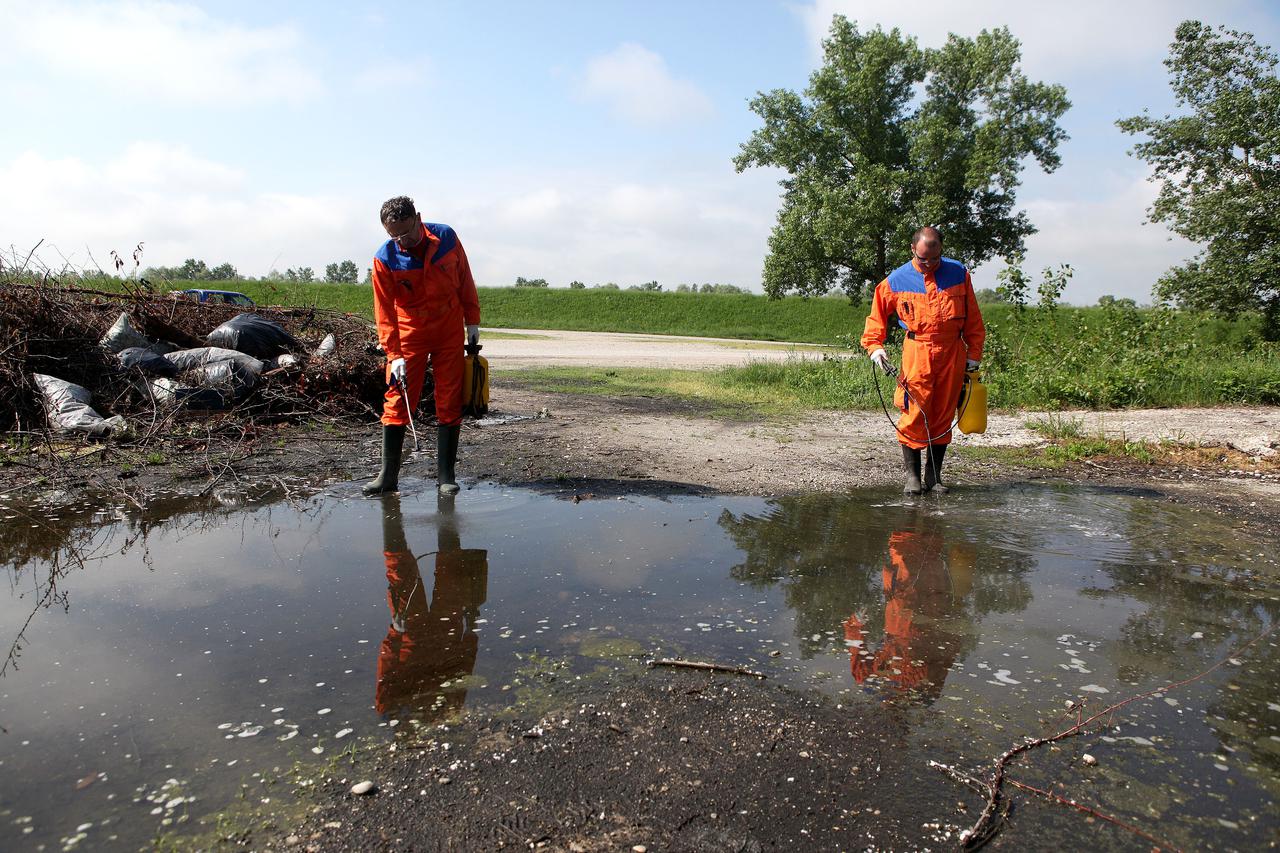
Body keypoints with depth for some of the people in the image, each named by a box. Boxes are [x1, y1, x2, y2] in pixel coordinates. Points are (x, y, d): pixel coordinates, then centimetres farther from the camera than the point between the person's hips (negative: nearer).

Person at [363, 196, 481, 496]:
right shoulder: (385, 258, -13)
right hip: (409, 334, -1)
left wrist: (472, 320, 5)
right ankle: (388, 475, 4)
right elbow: (384, 311, -12)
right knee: (397, 400, -4)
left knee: (450, 403, 1)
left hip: (450, 333, 1)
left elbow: (465, 280, 4)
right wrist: (394, 355, -18)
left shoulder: (446, 237, -8)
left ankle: (446, 475, 8)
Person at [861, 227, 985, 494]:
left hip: (952, 353, 2)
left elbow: (973, 318, 10)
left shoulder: (958, 273, 5)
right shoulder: (897, 279, 0)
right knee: (915, 414, -8)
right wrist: (874, 346, -4)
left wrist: (974, 352, 6)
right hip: (917, 352, -2)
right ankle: (912, 475, 2)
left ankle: (934, 475, 15)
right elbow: (877, 314, 9)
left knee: (943, 415, 6)